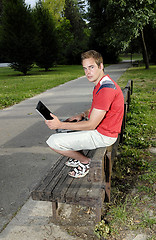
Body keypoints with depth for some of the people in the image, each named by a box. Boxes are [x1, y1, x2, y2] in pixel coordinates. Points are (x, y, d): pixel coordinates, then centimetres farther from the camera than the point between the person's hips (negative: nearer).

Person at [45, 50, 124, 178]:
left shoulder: (106, 89, -26)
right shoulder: (102, 83, 8)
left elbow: (91, 125, -26)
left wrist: (60, 125, -23)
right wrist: (82, 115, 1)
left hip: (103, 135, -10)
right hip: (100, 128, 10)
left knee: (53, 141, -12)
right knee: (63, 125, 23)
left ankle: (85, 161, 5)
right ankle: (78, 155, 24)